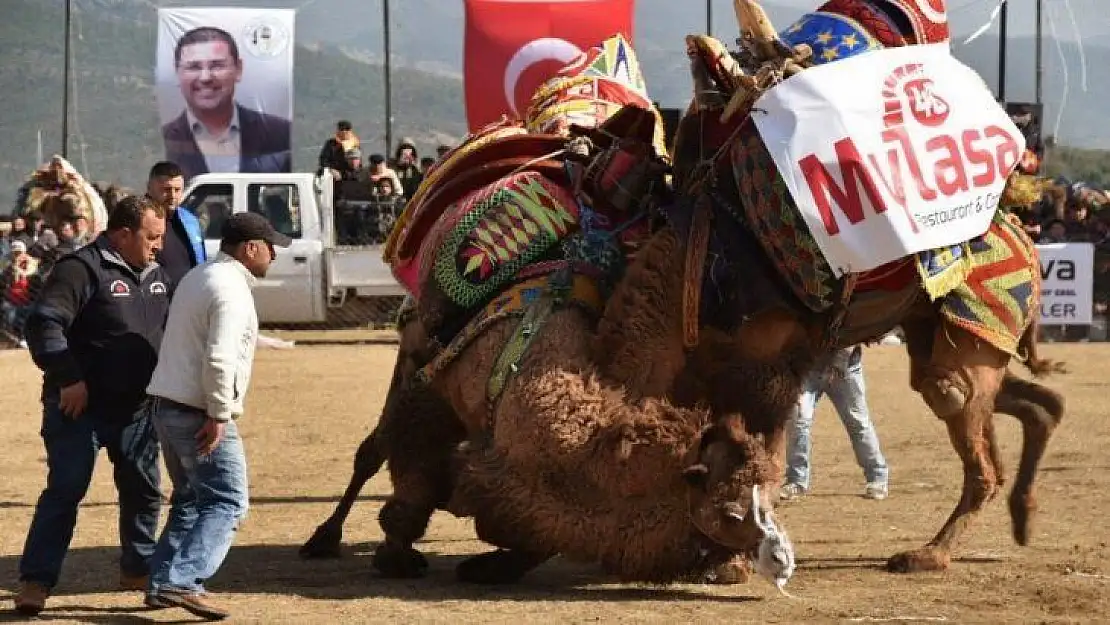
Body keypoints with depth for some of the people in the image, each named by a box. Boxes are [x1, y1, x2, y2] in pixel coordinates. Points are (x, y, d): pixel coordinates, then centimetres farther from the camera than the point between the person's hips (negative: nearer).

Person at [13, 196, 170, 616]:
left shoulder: (156, 276, 12)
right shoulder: (83, 269, -13)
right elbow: (43, 325, -22)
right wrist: (69, 379, -25)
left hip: (136, 408, 7)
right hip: (80, 406, -7)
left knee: (143, 489, 14)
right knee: (64, 490, -9)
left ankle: (138, 569, 31)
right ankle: (35, 582, -6)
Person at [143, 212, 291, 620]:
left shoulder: (196, 278, 16)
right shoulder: (232, 289, -15)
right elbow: (219, 358, -25)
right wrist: (219, 415, -20)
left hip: (164, 404, 10)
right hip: (198, 413, -10)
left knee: (190, 501, 19)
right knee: (227, 503, -7)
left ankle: (162, 584, 17)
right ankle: (183, 582, -19)